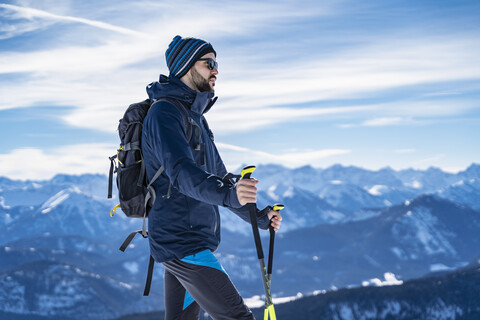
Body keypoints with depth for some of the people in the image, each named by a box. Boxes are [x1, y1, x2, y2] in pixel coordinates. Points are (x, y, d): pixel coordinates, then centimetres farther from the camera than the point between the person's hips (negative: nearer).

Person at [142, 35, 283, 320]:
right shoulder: (164, 113, -12)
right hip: (180, 241, -10)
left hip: (195, 240, 10)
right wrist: (229, 194, -46)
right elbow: (182, 172, -28)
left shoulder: (196, 117, 21)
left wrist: (259, 218, 25)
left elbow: (217, 176, 27)